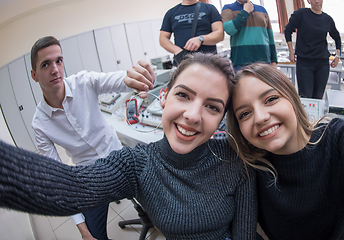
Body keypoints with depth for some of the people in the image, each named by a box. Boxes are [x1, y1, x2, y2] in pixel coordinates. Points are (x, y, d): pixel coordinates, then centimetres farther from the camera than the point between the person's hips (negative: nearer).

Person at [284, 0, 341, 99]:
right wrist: (291, 52, -2)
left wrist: (337, 56, 17)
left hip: (323, 62, 4)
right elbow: (288, 31, 3)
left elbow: (337, 37, 23)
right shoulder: (300, 14, -2)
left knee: (318, 97, 5)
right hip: (304, 62, -3)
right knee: (306, 97, -6)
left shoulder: (328, 19, 8)